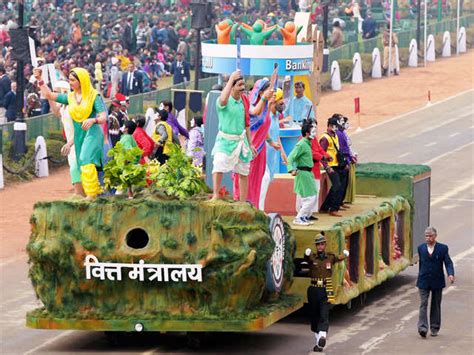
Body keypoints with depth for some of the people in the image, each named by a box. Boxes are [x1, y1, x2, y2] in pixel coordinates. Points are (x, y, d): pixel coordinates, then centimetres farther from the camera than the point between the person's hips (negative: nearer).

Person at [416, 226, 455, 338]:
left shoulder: (443, 248, -2)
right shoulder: (421, 248, 6)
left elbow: (448, 263, -7)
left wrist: (450, 274, -24)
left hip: (437, 282, -1)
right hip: (423, 282, 1)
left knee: (436, 306, 9)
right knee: (423, 304, -10)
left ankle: (435, 329, 18)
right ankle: (422, 328, -17)